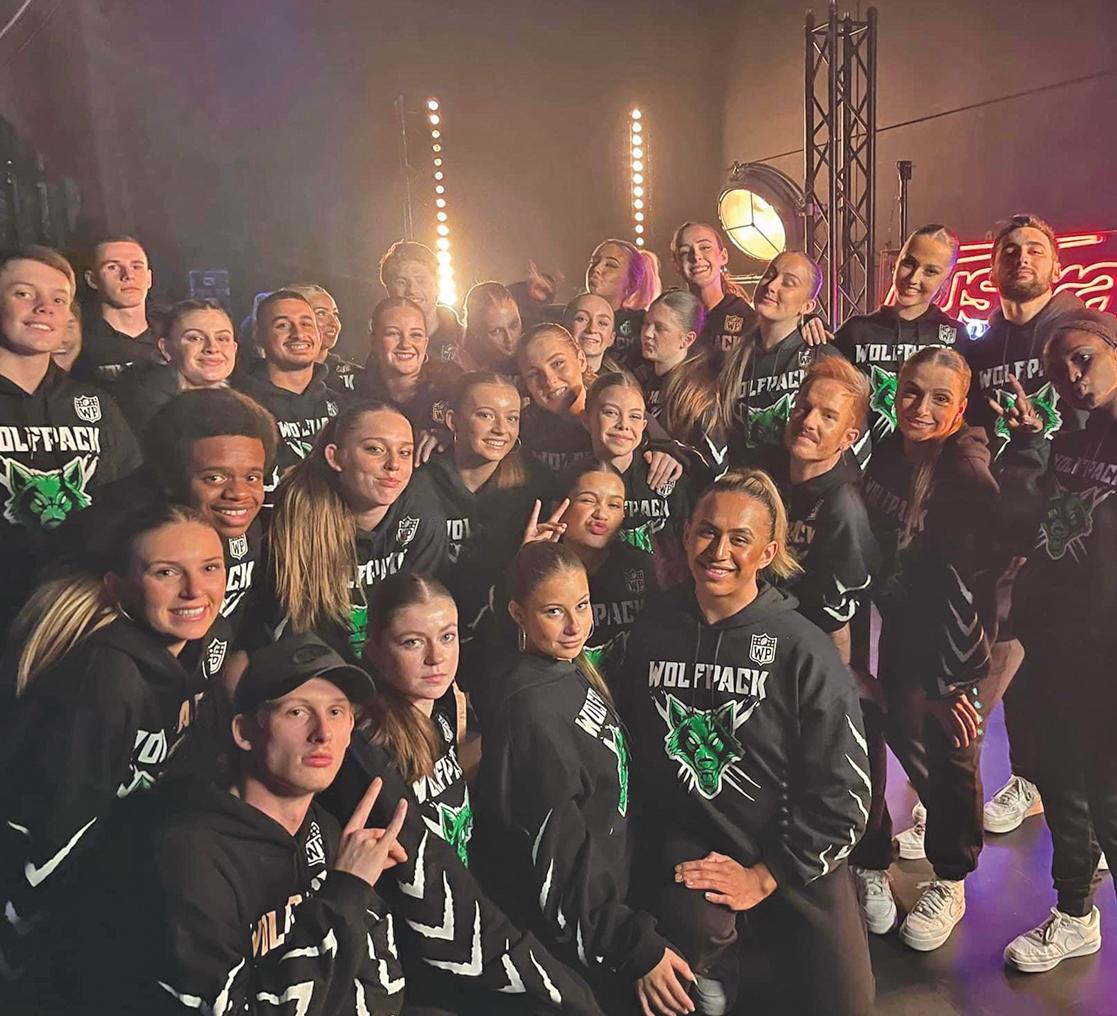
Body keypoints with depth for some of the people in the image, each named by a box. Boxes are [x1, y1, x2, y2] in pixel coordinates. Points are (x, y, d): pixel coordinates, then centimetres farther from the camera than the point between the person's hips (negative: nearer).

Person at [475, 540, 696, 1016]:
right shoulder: (531, 709, -27)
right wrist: (639, 949, -19)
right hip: (568, 939, -8)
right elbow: (558, 866, -24)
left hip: (608, 898, 8)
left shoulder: (574, 672, 0)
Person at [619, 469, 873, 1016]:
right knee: (694, 926, -29)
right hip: (686, 841, 0)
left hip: (793, 859, 0)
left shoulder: (802, 649, -14)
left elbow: (842, 792, -11)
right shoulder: (652, 628, -5)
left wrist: (765, 875, -13)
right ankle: (711, 970, 7)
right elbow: (631, 742, 6)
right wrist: (659, 848, 2)